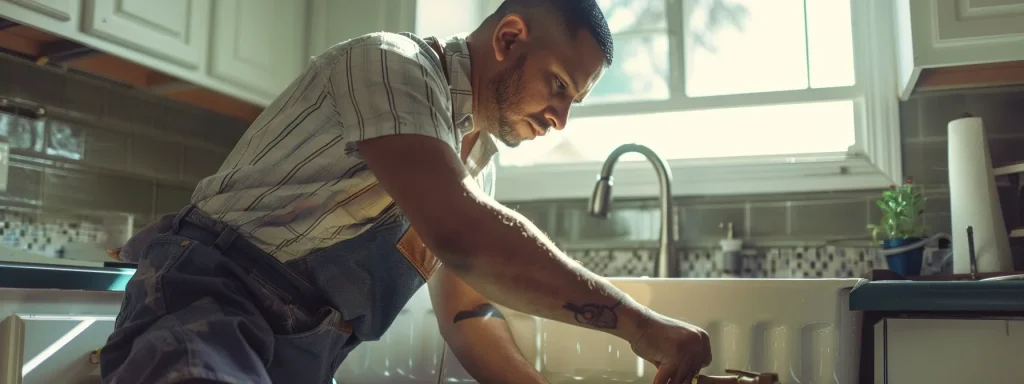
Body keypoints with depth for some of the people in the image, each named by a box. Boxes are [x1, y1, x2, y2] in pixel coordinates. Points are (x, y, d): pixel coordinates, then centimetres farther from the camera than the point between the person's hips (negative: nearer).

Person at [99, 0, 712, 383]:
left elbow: (467, 315, 16)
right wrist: (635, 322, -22)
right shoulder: (394, 64, -13)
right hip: (206, 312, -8)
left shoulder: (479, 155, 13)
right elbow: (459, 234, -29)